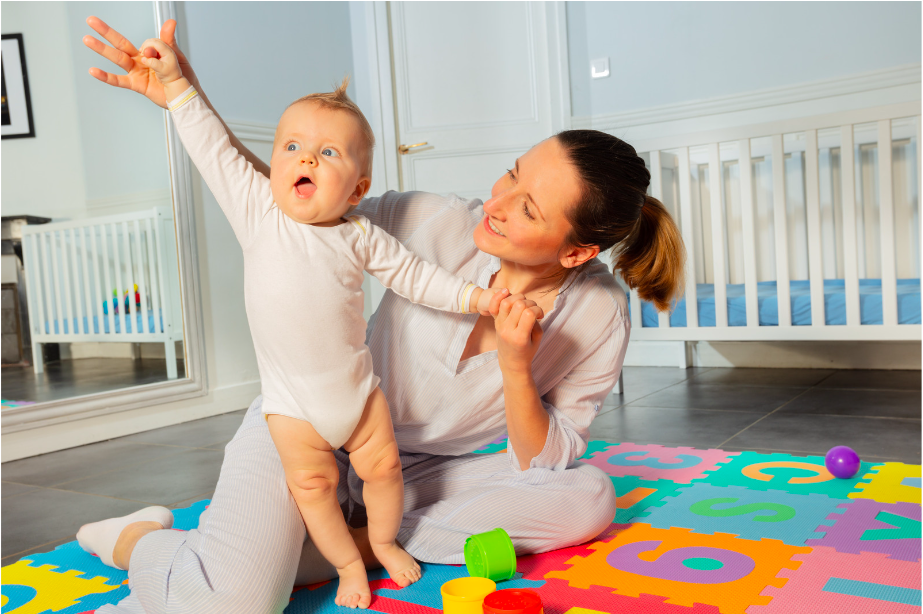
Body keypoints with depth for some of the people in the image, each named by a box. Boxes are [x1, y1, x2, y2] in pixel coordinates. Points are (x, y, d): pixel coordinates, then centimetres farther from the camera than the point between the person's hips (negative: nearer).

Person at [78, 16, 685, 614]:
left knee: (591, 498, -18)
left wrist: (515, 367, -27)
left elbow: (546, 466, -8)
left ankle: (363, 543, -14)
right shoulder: (438, 223, -20)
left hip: (418, 474, 4)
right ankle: (139, 541, 7)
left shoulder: (601, 317, -13)